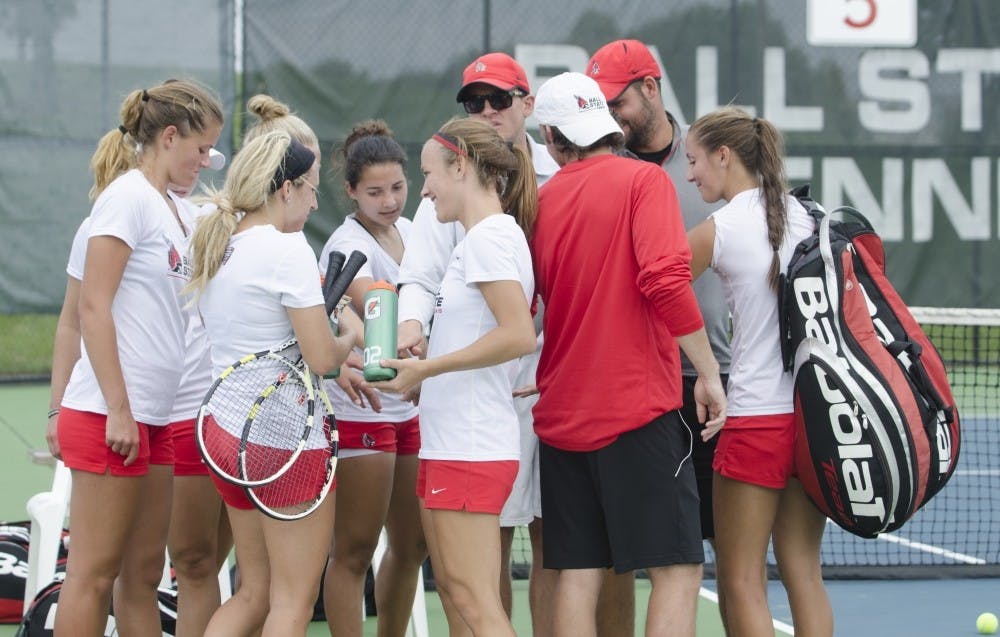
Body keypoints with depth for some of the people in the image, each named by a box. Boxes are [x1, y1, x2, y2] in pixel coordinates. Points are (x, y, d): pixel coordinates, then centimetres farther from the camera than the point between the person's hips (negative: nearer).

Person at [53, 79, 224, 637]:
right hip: (108, 416, -9)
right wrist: (118, 410, -18)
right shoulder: (128, 196, -9)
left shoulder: (169, 209, 16)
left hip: (152, 417, 9)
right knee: (94, 575, -6)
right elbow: (93, 307, -15)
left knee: (143, 573, 10)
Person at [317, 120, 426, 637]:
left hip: (409, 405, 8)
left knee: (411, 545, 12)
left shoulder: (408, 230, 9)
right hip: (361, 411, -8)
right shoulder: (347, 246, -14)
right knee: (355, 550, -4)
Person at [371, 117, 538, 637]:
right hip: (448, 443, 10)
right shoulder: (476, 239, 16)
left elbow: (519, 335, -23)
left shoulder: (489, 236, -13)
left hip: (471, 450, -10)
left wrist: (426, 368, -18)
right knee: (452, 590, 13)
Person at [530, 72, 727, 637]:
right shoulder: (643, 179, -6)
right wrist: (709, 371, -13)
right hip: (639, 410, -5)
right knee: (678, 570, -3)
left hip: (562, 415, 5)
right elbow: (666, 279, -19)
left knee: (578, 573, 6)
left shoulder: (541, 202, 8)